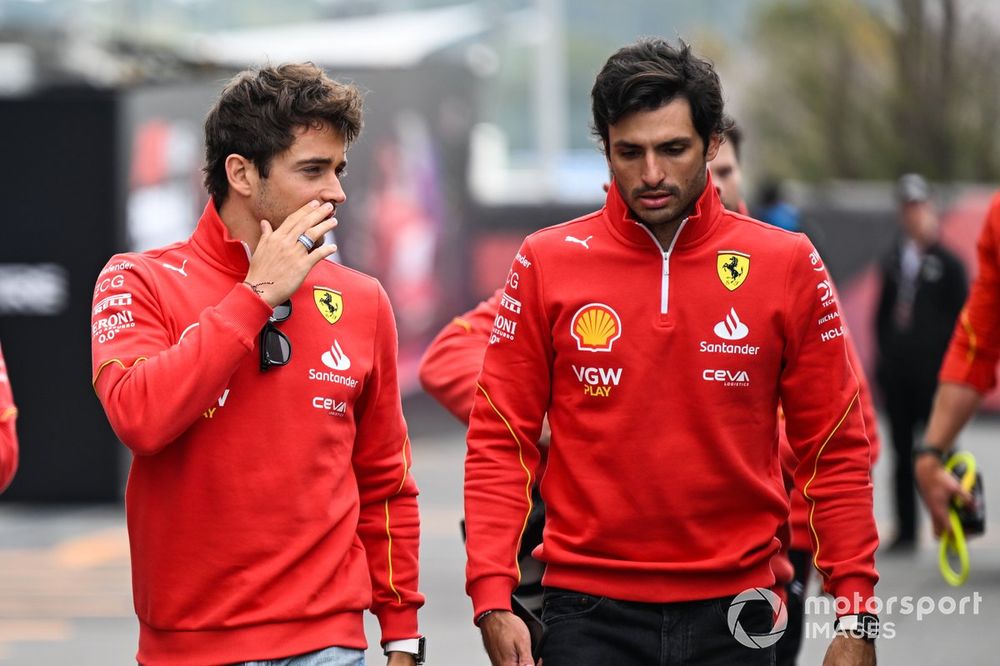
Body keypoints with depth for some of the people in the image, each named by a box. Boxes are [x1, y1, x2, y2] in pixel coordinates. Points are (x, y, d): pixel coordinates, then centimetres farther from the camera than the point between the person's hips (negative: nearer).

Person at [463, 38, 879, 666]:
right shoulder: (546, 264, 1)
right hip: (589, 610, 0)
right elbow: (500, 443, 1)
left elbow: (835, 452, 4)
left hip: (731, 613, 1)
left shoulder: (787, 265, 2)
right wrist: (493, 597, -10)